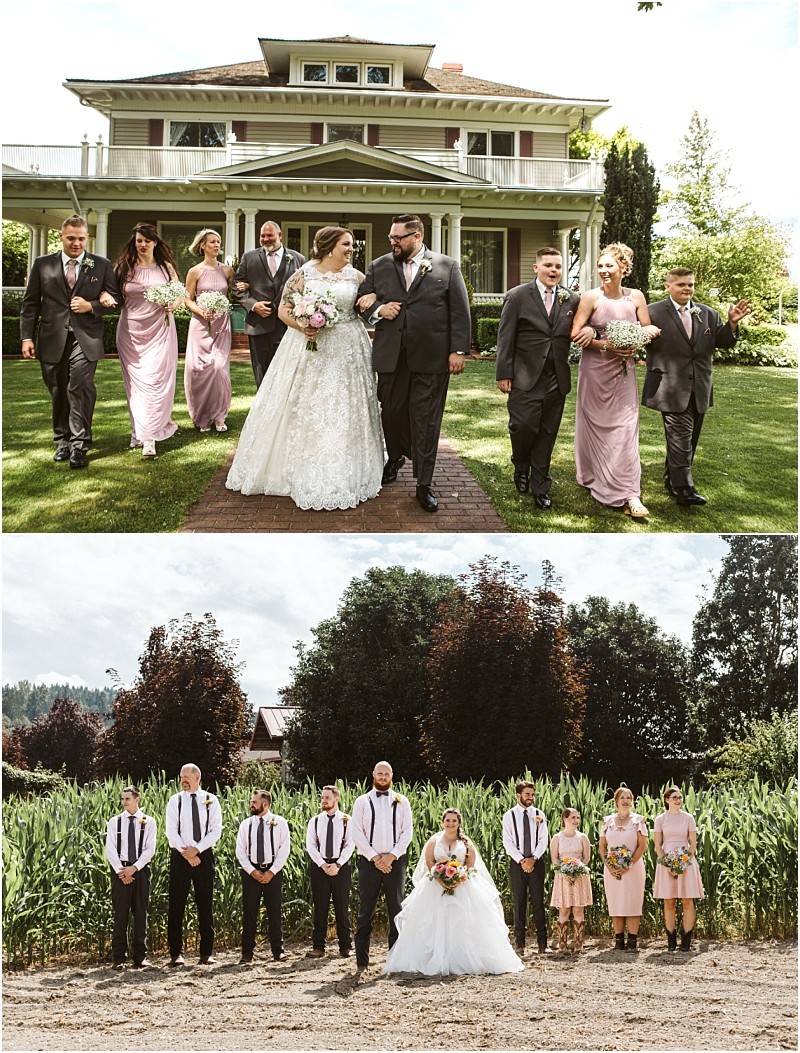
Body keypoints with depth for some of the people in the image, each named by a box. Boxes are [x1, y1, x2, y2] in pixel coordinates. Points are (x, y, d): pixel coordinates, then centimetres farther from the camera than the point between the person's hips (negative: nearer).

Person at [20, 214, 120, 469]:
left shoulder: (101, 265, 6)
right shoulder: (43, 264, 7)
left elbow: (114, 298, 8)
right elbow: (30, 303, 7)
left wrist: (92, 306, -10)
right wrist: (27, 336, 0)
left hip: (85, 339, -2)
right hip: (52, 340, 2)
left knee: (81, 388, -14)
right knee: (58, 392, 10)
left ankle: (79, 445, -10)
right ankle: (62, 441, 24)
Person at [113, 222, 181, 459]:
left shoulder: (166, 267, 5)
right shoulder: (124, 268, 4)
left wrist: (172, 305, -11)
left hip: (159, 330, -1)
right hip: (131, 331, 1)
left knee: (154, 380, -8)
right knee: (136, 382, 6)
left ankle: (148, 437, -10)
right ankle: (140, 430, 17)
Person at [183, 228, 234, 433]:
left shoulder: (227, 270, 7)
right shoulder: (195, 272, 0)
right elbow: (188, 300, 2)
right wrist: (202, 312, -15)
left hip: (222, 324, 2)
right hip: (200, 324, -2)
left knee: (220, 367, -5)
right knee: (201, 368, -2)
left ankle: (218, 415, 6)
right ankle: (203, 416, 11)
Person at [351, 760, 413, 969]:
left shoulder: (401, 802, 8)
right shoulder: (362, 801, 5)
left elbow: (408, 831, 2)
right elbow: (357, 832, -1)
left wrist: (391, 856, -9)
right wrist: (375, 857, -10)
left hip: (395, 861, 1)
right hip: (369, 861, -1)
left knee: (396, 911, 4)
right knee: (365, 912, 1)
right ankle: (362, 961, 5)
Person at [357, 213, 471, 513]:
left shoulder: (447, 267, 2)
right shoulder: (378, 267, 9)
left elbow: (460, 312, 0)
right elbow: (362, 302, 14)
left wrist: (458, 351, -6)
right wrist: (378, 309, -7)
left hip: (431, 359, -3)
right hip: (391, 357, 3)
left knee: (426, 421, 0)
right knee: (392, 412, 12)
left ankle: (424, 485, 7)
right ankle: (395, 457, 41)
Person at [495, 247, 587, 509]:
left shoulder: (572, 300, 8)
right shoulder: (517, 297, -1)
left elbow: (581, 326, 18)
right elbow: (505, 337, -2)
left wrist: (589, 330, -8)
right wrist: (504, 374, -7)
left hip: (557, 379, 3)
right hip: (525, 378, -3)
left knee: (547, 434, 7)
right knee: (523, 427, -8)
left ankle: (540, 487, 17)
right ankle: (521, 467, 23)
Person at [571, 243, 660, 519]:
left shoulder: (635, 297, 2)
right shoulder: (591, 297, -5)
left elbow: (649, 329, 7)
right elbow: (576, 333, -9)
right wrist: (605, 346, -18)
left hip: (624, 371, 1)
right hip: (595, 370, -1)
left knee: (625, 428, -4)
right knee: (595, 425, 7)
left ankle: (629, 495, -4)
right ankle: (592, 477, 27)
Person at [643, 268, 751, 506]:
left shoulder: (707, 314, 12)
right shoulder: (654, 312, -5)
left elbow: (724, 341, 11)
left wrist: (732, 323, -7)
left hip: (699, 389, 6)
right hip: (672, 389, -6)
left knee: (689, 439, 13)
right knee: (680, 437, -10)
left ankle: (671, 479, 27)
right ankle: (683, 488, -9)